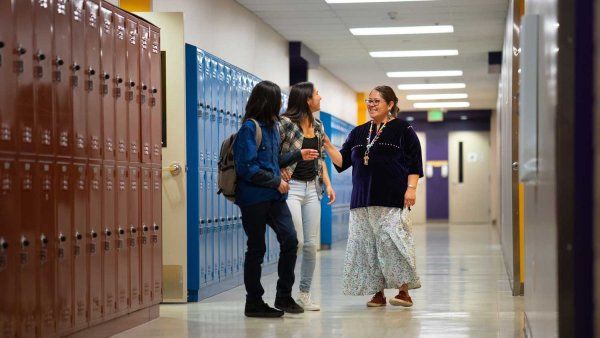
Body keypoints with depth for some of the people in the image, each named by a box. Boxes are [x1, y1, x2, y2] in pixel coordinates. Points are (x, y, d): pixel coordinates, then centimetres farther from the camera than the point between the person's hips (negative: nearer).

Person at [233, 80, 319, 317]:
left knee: (290, 240, -2)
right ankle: (253, 303, 13)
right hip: (253, 197, -7)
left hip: (274, 196, 8)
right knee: (257, 248, 1)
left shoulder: (272, 126, 14)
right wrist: (276, 182, -14)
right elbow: (248, 167, -19)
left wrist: (298, 155, 21)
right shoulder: (250, 128, -12)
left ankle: (284, 296, 11)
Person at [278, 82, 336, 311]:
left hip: (312, 188, 7)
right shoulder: (286, 124, -11)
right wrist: (279, 172, -16)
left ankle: (304, 294, 13)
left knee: (311, 244, 4)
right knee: (296, 242, -11)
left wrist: (327, 183, 10)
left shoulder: (317, 126, 11)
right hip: (291, 187, -6)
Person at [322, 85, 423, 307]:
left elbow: (414, 162, -1)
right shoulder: (359, 133, 17)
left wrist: (411, 188, -12)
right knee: (367, 245, 2)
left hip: (392, 199, -5)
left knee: (392, 242, -12)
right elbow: (341, 161, 13)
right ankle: (378, 293, 9)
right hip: (363, 200, 5)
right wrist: (328, 146, -2)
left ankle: (404, 291, -4)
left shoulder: (403, 129, 3)